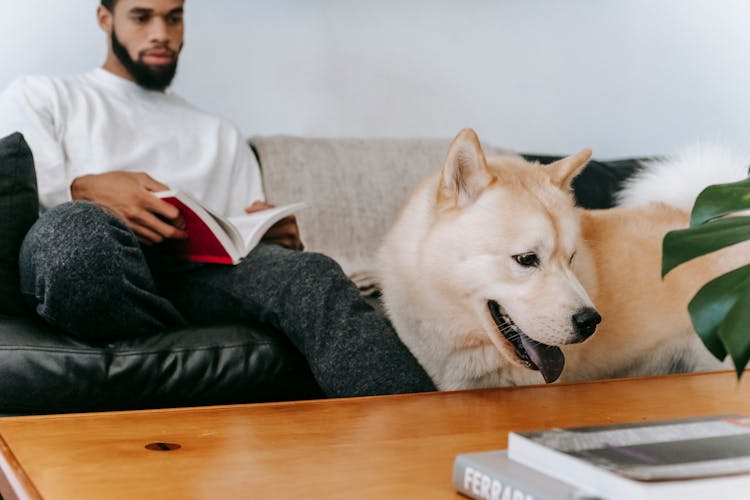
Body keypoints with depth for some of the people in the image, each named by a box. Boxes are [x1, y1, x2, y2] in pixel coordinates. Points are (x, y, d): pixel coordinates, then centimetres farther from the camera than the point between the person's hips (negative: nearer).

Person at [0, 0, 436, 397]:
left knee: (309, 272, -31)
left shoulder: (222, 136, 34)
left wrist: (281, 239, -2)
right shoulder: (40, 97, 25)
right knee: (76, 224, -41)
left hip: (197, 269, 2)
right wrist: (87, 190, -16)